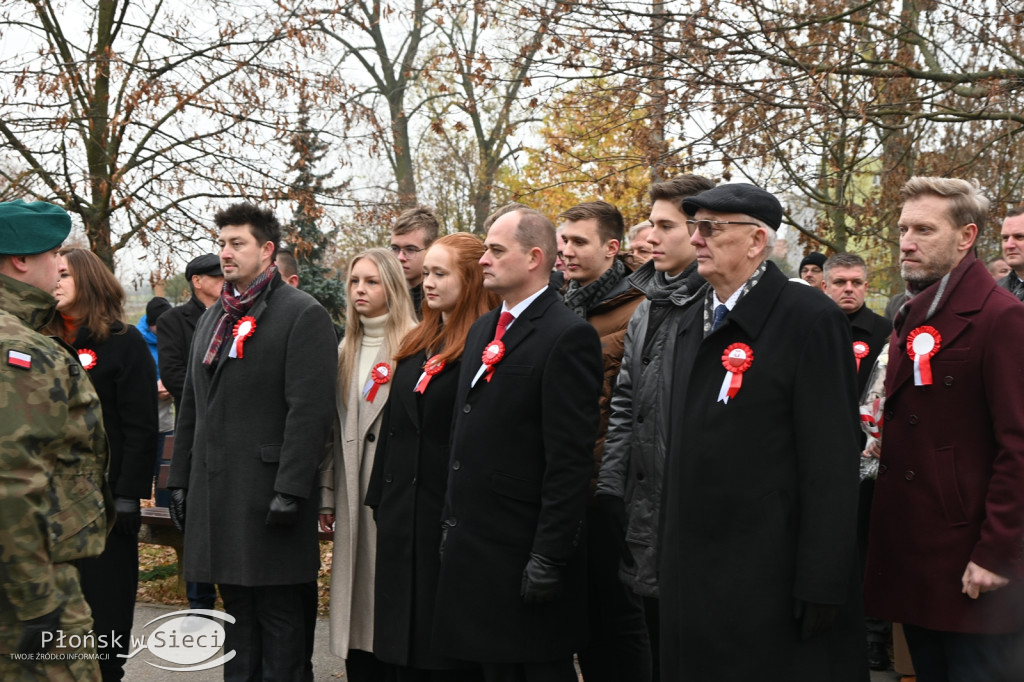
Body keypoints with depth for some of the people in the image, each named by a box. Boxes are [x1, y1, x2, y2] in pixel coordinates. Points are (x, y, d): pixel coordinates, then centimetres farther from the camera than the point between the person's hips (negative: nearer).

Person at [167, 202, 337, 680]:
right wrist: (180, 479, 15)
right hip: (215, 490, 8)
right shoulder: (213, 318, 18)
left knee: (280, 620, 1)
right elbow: (191, 405, 21)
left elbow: (309, 410, -15)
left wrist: (290, 491, -20)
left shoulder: (302, 314, -7)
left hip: (268, 492, -7)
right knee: (237, 612, 15)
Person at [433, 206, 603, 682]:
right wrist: (452, 520, 15)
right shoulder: (481, 330, 14)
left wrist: (549, 558, -19)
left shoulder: (568, 336, -14)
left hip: (525, 550, -8)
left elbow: (570, 460, -18)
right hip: (474, 545, 8)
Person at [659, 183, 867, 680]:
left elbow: (832, 465, -16)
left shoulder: (810, 318, -12)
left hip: (770, 580, -7)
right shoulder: (693, 320, 11)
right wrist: (670, 556, 13)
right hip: (691, 575, 7)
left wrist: (821, 584, -18)